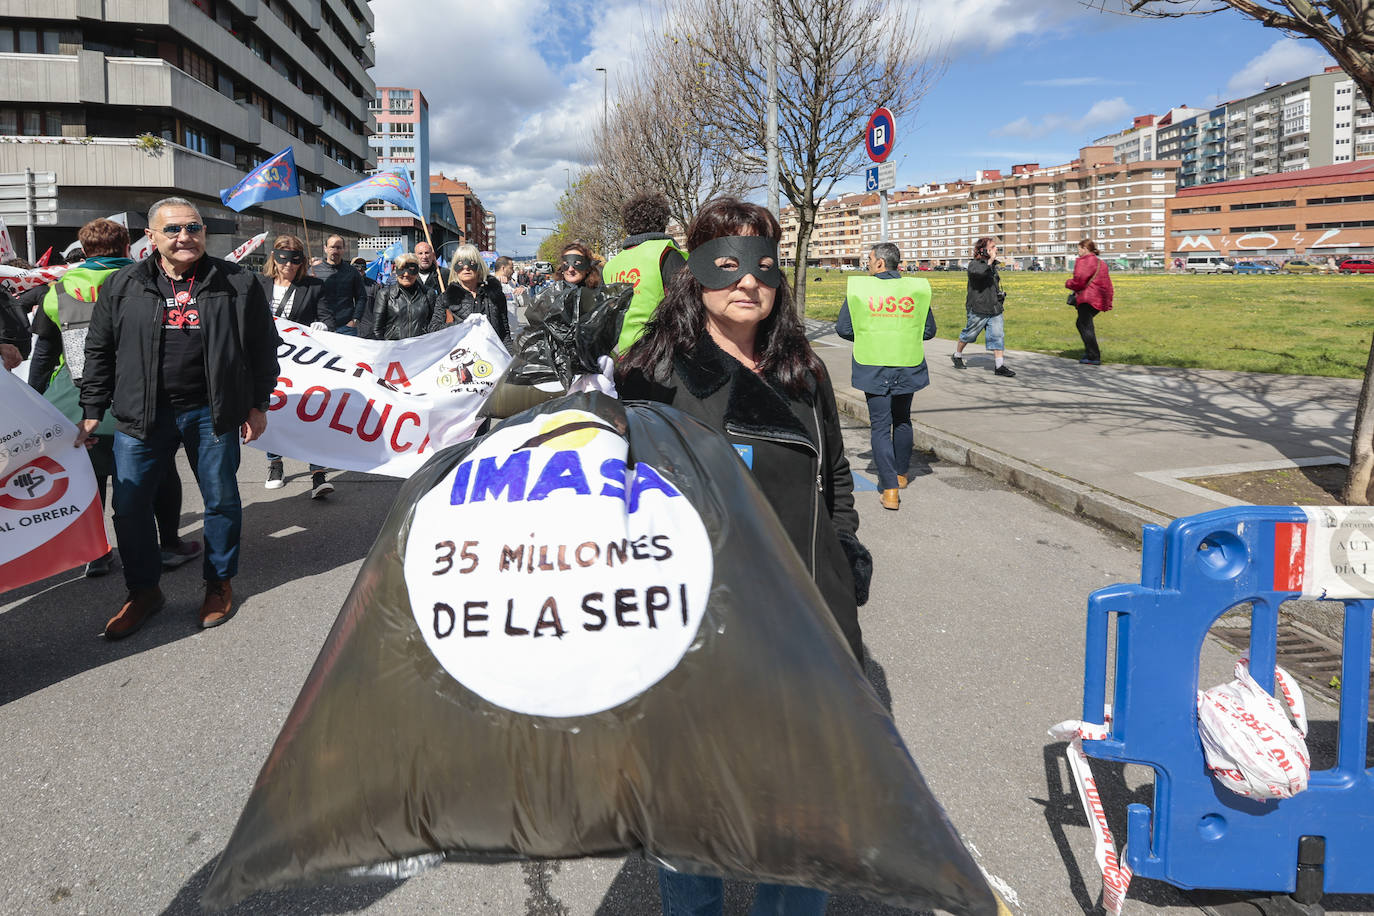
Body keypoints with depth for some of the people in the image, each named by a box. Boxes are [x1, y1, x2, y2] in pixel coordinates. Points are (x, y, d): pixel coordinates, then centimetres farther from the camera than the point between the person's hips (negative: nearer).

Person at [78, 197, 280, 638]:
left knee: (221, 500, 9)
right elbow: (99, 350, 9)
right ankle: (143, 590, 23)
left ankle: (219, 583, 29)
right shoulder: (122, 286, 3)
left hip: (212, 413, -1)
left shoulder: (237, 284, -1)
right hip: (141, 415, 1)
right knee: (129, 504, 4)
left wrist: (258, 404, 3)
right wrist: (92, 410, 6)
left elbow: (263, 347, 5)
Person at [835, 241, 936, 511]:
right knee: (902, 420, 22)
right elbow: (929, 331, 4)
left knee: (880, 426, 3)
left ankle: (890, 489, -6)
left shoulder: (859, 288, -7)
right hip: (907, 367, 2)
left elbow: (843, 328, -2)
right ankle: (901, 474, 38)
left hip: (873, 369, -2)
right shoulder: (917, 289, -2)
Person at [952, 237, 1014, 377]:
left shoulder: (993, 265, 14)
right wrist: (990, 260, -25)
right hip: (978, 309, -6)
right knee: (968, 334, 8)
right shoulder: (974, 264, -9)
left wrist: (1000, 294, 20)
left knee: (997, 335, -3)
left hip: (995, 309, 6)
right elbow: (979, 272, -33)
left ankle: (999, 366, -4)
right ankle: (957, 355, 31)